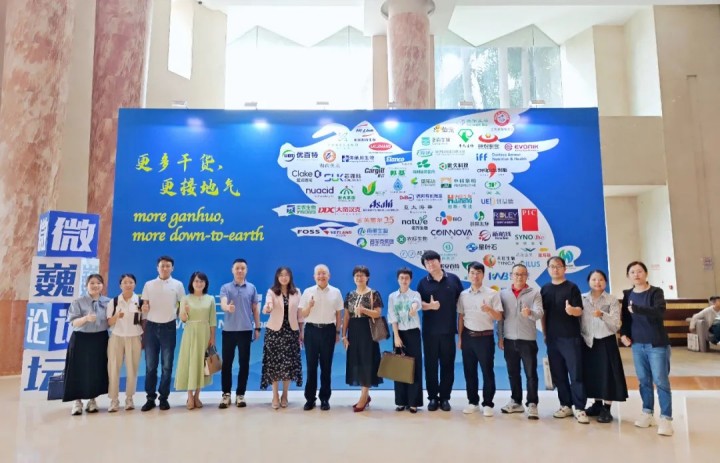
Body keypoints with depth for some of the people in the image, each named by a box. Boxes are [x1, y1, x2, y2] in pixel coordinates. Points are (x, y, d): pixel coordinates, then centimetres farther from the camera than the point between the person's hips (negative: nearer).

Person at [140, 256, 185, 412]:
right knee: (150, 365, 4)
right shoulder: (149, 285, 7)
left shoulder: (178, 285, 3)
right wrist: (144, 308, -13)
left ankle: (164, 398, 14)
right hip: (151, 326, 1)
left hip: (168, 327, -1)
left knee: (167, 365, 4)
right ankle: (150, 398, 14)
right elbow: (144, 306, 7)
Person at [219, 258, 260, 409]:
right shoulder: (225, 287, 2)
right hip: (229, 330, -1)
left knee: (244, 363, 4)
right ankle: (226, 394, 16)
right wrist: (227, 307, -39)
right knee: (227, 363, 4)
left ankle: (240, 394, 15)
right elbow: (223, 304, -16)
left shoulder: (252, 288, 6)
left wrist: (257, 328, 6)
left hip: (246, 330, 1)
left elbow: (255, 309, 9)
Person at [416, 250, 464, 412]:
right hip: (429, 330, 0)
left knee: (447, 364, 5)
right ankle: (432, 397, 17)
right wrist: (429, 306, -16)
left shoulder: (453, 279, 3)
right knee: (430, 364, 5)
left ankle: (445, 397, 17)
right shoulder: (423, 283, 4)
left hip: (448, 329, 0)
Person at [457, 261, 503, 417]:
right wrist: (459, 337, 7)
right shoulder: (463, 295, 6)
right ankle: (473, 402, 21)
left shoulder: (492, 294, -4)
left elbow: (499, 317, -4)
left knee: (487, 371, 2)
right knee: (469, 371, 9)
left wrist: (489, 310, -24)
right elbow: (460, 317, 10)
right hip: (468, 336, 3)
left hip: (485, 336, -3)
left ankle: (487, 404, 14)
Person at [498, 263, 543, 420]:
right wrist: (500, 337, 5)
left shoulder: (534, 293, -1)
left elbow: (539, 313, -14)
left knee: (531, 373, 1)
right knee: (513, 373, 11)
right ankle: (516, 402, 22)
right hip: (509, 340, 3)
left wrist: (530, 313, -36)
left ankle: (532, 404, 9)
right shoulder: (503, 293, 7)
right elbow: (500, 317, 8)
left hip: (528, 340, -3)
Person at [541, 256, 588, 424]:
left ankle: (579, 409, 3)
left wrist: (571, 310, -30)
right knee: (558, 375, 8)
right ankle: (566, 405, 19)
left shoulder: (572, 287, -3)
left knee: (576, 373, -3)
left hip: (571, 337, -4)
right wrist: (545, 334, 10)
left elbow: (580, 311, -8)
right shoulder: (544, 289, 9)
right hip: (552, 338, 4)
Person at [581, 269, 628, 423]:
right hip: (588, 342, 3)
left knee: (607, 374, -2)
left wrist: (602, 315, -26)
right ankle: (597, 404, 22)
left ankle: (606, 409, 7)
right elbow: (577, 320, 3)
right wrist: (583, 337, -9)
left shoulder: (612, 300, -3)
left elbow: (616, 325, -12)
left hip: (606, 342, -3)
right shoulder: (582, 299, 4)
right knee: (592, 374, 8)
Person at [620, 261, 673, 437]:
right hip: (637, 344, 5)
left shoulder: (656, 292, -8)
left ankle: (666, 418, 4)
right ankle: (648, 413, 22)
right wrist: (624, 334, 3)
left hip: (657, 344, -4)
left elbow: (660, 312, -26)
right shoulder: (627, 294, 6)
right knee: (644, 380, 11)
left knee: (661, 381, -2)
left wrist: (636, 309, -37)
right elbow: (625, 317, 16)